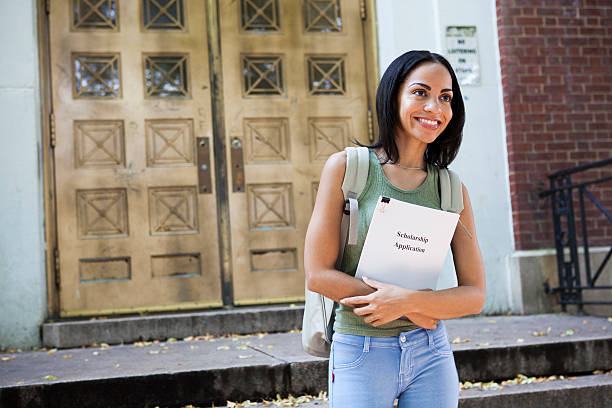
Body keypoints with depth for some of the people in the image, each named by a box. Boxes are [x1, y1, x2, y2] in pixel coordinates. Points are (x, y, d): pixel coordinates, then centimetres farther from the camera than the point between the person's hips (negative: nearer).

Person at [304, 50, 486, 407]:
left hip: (431, 351, 3)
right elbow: (318, 274, -9)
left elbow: (475, 295, 0)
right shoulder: (347, 167, -6)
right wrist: (416, 310, -12)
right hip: (360, 353, -2)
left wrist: (408, 300, -18)